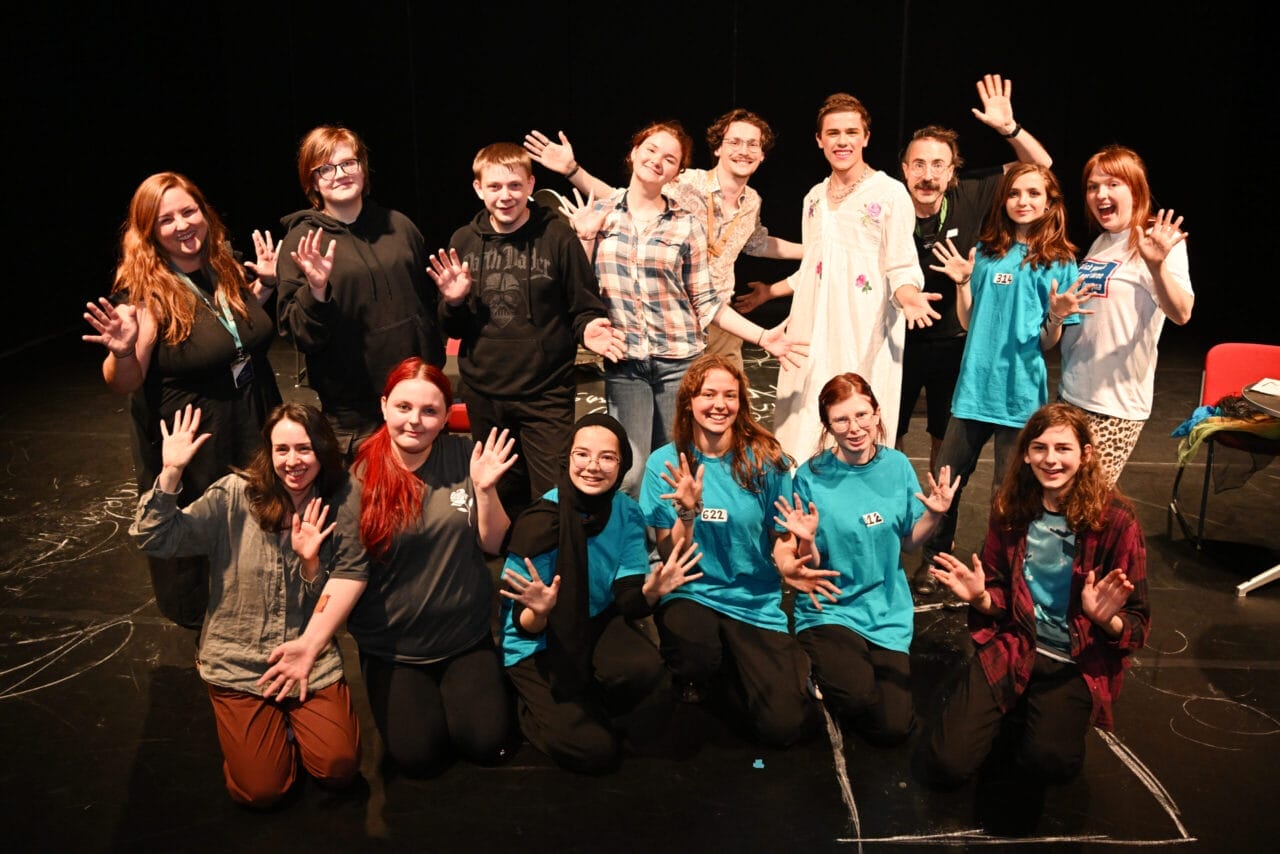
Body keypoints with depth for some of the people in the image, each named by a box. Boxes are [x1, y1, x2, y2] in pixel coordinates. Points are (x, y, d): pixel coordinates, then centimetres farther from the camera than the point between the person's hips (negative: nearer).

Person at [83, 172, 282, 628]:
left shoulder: (226, 269, -1)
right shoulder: (146, 294, -18)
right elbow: (124, 384, -18)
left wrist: (265, 285, 6)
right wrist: (123, 351, -38)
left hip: (253, 431, 6)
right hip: (193, 449, -6)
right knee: (202, 553, 12)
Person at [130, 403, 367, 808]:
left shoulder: (342, 501, -7)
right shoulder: (234, 495, -10)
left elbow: (352, 573, -8)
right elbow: (155, 539, -16)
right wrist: (170, 472, -26)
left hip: (311, 654, 1)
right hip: (238, 663, -1)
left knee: (339, 768, -12)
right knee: (260, 791, -8)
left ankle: (293, 717, 20)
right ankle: (274, 721, 25)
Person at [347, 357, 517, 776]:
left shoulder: (465, 458, -8)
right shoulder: (361, 476, -11)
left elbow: (494, 545, -4)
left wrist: (485, 490, -20)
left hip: (466, 637, 1)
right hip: (391, 647, -1)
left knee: (487, 742, -8)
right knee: (419, 755, -8)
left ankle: (459, 688, 24)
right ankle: (399, 697, 24)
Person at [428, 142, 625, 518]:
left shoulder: (557, 237, -6)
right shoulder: (463, 242, 5)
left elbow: (585, 310, 0)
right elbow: (453, 329, 11)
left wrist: (587, 330, -21)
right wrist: (453, 302, -10)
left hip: (547, 393, -3)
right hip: (483, 394, 4)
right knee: (501, 500, 17)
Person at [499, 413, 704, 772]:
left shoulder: (628, 513, -10)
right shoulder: (540, 521, -24)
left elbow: (628, 601, -12)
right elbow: (526, 626, -19)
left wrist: (650, 591, -34)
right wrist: (539, 611, -43)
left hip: (596, 623, 4)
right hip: (537, 644, -4)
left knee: (643, 667, -29)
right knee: (593, 750, -17)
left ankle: (589, 707, 4)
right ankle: (535, 709, 14)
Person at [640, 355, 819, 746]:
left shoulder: (766, 459, -5)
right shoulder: (665, 463, -5)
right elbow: (671, 556, -5)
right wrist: (687, 513, -24)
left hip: (756, 603, 1)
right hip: (691, 594, -1)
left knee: (784, 726, -14)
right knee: (695, 660, -35)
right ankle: (698, 677, 4)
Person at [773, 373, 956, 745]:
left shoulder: (896, 466, -1)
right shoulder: (812, 476, -11)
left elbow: (908, 542, 8)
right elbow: (809, 566, -6)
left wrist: (933, 514, -10)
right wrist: (807, 540, -27)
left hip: (888, 613, 3)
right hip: (830, 610, -3)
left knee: (892, 730, -9)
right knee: (858, 696, -29)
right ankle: (822, 665, 6)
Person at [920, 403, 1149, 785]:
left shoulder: (1115, 520, -10)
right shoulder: (1011, 508, 0)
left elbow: (1137, 625, -6)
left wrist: (1107, 618, -29)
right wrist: (979, 597, -14)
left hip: (1077, 662, -2)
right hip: (1011, 645, 2)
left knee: (1049, 760, -28)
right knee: (946, 764, -13)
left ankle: (1062, 712, 8)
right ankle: (1016, 708, 16)